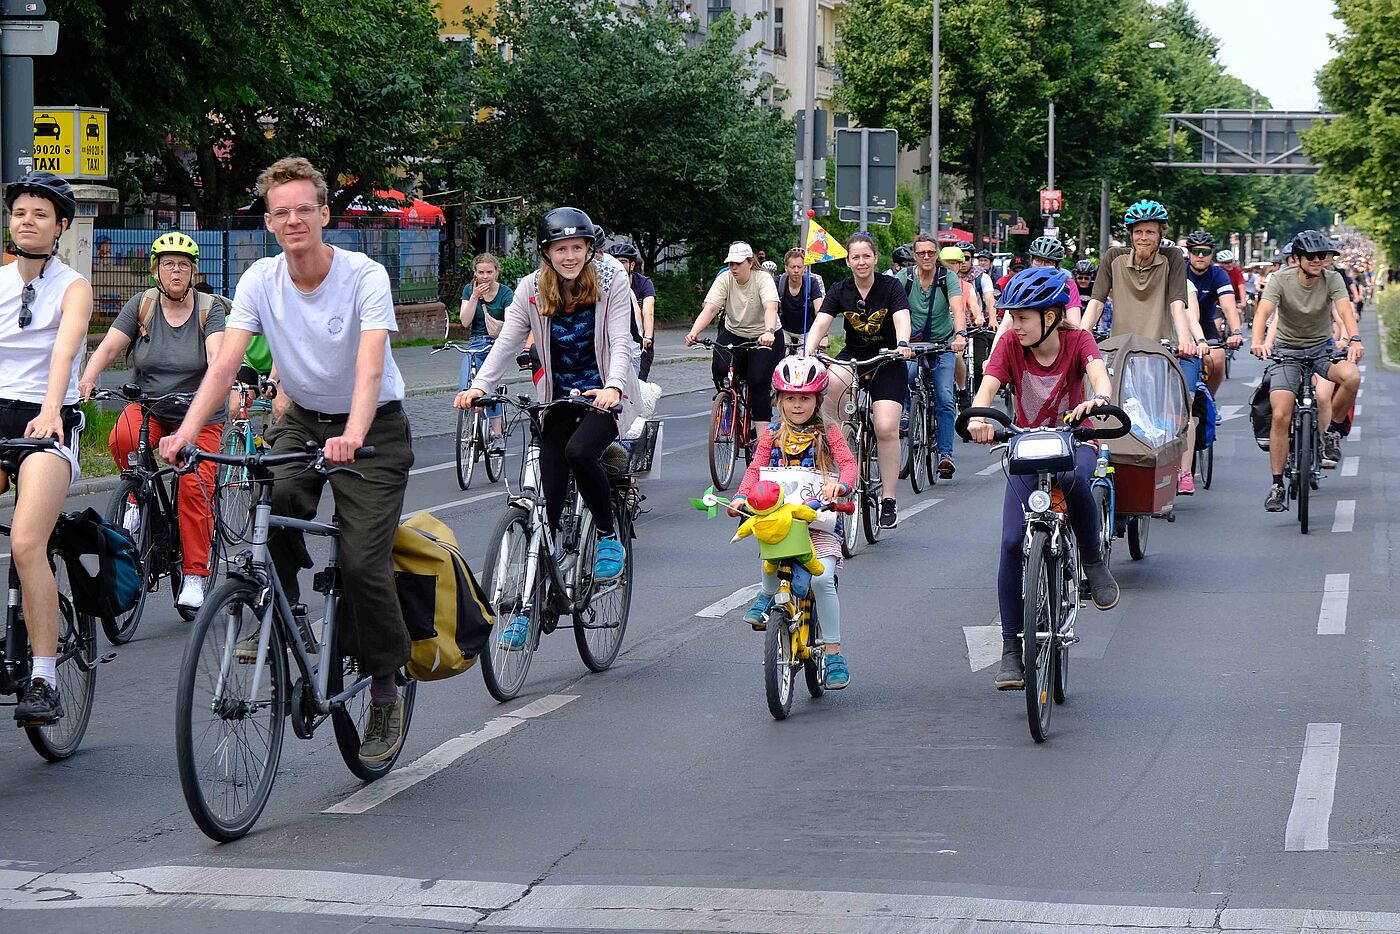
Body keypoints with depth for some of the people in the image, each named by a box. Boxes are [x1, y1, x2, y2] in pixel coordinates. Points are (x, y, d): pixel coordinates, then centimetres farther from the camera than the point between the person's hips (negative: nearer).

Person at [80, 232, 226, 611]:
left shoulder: (210, 309, -4)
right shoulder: (142, 305, 0)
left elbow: (217, 353, -20)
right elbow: (109, 345, -10)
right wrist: (87, 379, -28)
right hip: (148, 406, 1)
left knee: (195, 484, -17)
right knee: (123, 439, -32)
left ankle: (195, 575, -7)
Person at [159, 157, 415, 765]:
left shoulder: (365, 276, -20)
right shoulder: (261, 280, -9)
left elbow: (370, 365, -34)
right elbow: (226, 361, -18)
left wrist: (352, 436, -52)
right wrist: (187, 430, -35)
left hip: (373, 426, -4)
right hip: (302, 419, 4)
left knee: (363, 562, -14)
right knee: (270, 501, -28)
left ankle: (385, 690, 6)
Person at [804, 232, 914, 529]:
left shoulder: (891, 287, -10)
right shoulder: (840, 290, -4)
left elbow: (902, 319, -26)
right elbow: (820, 323, -16)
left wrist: (902, 344, -47)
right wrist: (808, 352, -35)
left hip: (887, 360, -2)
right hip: (853, 356, 2)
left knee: (886, 428, -17)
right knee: (829, 383, -35)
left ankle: (889, 501, -7)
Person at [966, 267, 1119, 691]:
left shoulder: (1077, 340, -12)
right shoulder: (1010, 345, -9)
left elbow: (1099, 372, -31)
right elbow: (988, 385, -23)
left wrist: (1099, 398, -56)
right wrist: (979, 415, -46)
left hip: (1074, 439, -2)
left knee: (1072, 477, -41)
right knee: (1012, 543, -12)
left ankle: (1093, 560, -15)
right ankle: (1012, 649, -3)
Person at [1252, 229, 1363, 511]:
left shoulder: (1332, 279, -9)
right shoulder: (1281, 279, -13)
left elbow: (1345, 310, -25)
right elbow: (1264, 311, -27)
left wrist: (1354, 340, -45)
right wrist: (1257, 342, -47)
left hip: (1321, 347, 1)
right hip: (1286, 349, -1)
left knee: (1352, 376, -32)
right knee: (1281, 416, -16)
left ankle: (1333, 431, -5)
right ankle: (1277, 485, -4)